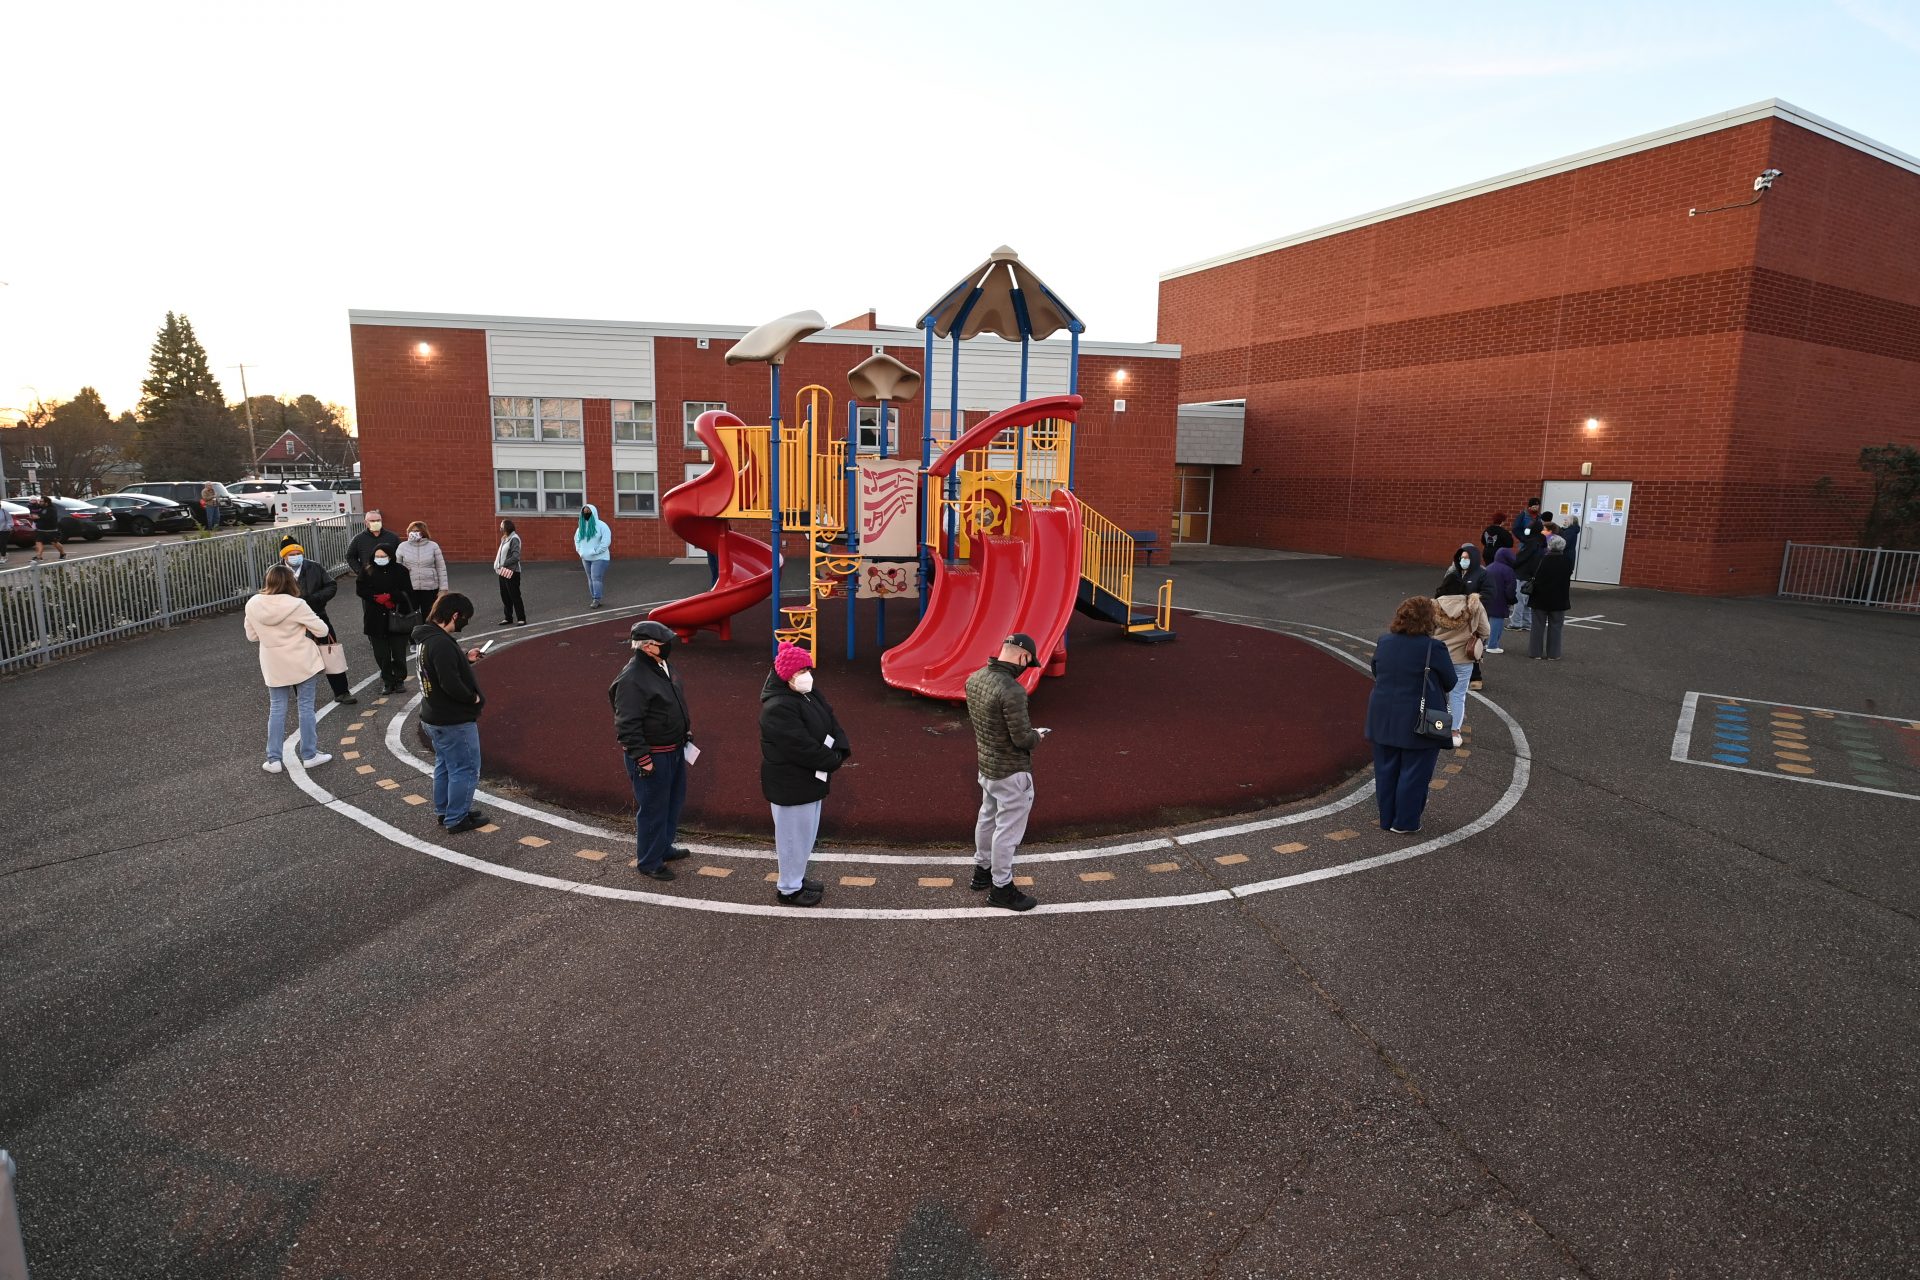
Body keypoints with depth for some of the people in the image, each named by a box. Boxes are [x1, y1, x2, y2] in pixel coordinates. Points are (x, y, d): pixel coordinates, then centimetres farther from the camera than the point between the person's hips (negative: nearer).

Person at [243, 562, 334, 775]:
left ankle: (273, 759, 12)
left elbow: (252, 636, 5)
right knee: (306, 706, 7)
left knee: (277, 708, 12)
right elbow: (321, 630, -12)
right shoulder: (296, 605, -19)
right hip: (302, 663, -3)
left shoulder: (253, 605, -6)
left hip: (273, 666, 3)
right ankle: (309, 755, 13)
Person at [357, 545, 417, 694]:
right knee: (381, 653, 4)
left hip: (397, 618, -1)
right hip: (376, 619, 1)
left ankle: (399, 680, 17)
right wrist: (379, 598, -13)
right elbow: (360, 590, -2)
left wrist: (389, 596, -16)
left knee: (398, 652, 2)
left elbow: (406, 592, -6)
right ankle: (387, 680, 16)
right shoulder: (368, 572, 3)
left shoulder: (400, 571, -1)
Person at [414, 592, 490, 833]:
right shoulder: (442, 643, -27)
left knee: (445, 766, 23)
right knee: (465, 769, 4)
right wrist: (473, 698, -16)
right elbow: (451, 684, -31)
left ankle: (443, 811, 35)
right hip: (454, 721, -10)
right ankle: (456, 819, 13)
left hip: (434, 717, 10)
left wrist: (465, 659, 7)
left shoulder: (427, 637, 5)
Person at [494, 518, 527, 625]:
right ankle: (508, 618, 21)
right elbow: (501, 555, 15)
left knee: (515, 596, -5)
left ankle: (521, 619, 1)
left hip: (511, 572, -9)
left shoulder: (514, 539, -13)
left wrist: (504, 564, -16)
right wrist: (498, 566, 3)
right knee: (505, 596, 12)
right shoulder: (504, 539, 13)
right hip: (503, 572, 9)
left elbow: (515, 557, -19)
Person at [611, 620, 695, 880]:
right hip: (652, 755, -10)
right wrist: (642, 759, -23)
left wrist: (686, 731, 20)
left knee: (673, 802, 23)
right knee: (652, 809, 4)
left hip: (675, 750, 10)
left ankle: (664, 847, 42)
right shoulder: (632, 679, -25)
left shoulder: (662, 666, 5)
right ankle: (649, 862, 20)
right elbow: (627, 726, -24)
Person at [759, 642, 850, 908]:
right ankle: (788, 888, 23)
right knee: (794, 835, 6)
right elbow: (802, 746, -29)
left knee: (807, 833, 22)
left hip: (811, 779, 10)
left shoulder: (809, 694, 4)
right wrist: (831, 760, -17)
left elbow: (831, 721, 4)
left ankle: (797, 877, 40)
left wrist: (840, 751, -13)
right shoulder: (778, 708, -26)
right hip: (790, 785, -10)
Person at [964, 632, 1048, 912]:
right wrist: (1037, 736, -2)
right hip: (1011, 772, -8)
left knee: (988, 818, 26)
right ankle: (1001, 888, 21)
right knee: (1008, 829, 7)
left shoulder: (974, 679, -3)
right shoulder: (1012, 691, -29)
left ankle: (982, 870, 44)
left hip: (985, 765, 8)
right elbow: (1022, 739, -26)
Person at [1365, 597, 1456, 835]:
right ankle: (1404, 823, 15)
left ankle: (1386, 819, 25)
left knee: (1386, 770, 14)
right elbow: (1451, 682, -5)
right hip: (1418, 723, -5)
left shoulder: (1383, 642, 0)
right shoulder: (1433, 648, -16)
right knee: (1414, 773, 7)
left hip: (1383, 719, 5)